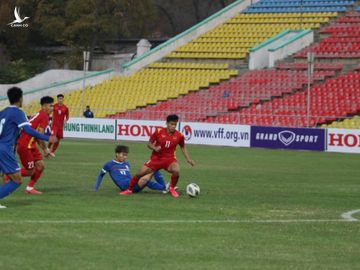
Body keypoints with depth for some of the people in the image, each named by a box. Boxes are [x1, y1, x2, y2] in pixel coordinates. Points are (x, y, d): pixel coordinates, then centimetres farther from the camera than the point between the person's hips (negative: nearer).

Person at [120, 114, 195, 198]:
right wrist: (154, 148, -21)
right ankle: (129, 190, 19)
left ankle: (172, 188, -3)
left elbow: (183, 147, 12)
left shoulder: (179, 135, -7)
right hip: (156, 158, 0)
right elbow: (149, 143, 0)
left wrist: (188, 159, 6)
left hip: (169, 159, 0)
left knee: (176, 170, -32)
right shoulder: (159, 131, -10)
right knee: (140, 173, -6)